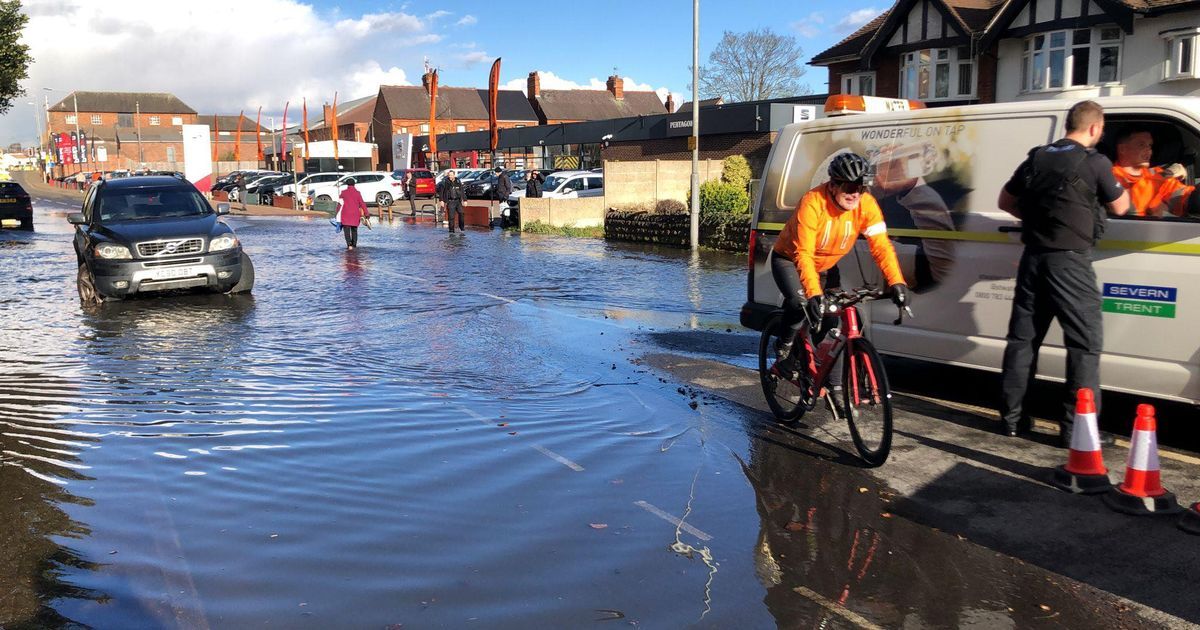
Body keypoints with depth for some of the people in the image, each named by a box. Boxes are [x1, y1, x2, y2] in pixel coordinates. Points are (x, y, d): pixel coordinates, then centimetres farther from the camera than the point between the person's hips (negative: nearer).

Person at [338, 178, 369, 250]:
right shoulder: (357, 193, -2)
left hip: (346, 214, -2)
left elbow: (340, 197, 21)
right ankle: (354, 244, 20)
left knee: (346, 230, -3)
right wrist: (366, 214, -1)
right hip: (355, 214, 2)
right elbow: (362, 204, -5)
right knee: (354, 230, 16)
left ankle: (349, 244, -20)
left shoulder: (344, 192, -2)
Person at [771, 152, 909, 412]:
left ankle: (835, 387, 9)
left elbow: (881, 246, -25)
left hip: (826, 266, 5)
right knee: (800, 302, -33)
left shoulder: (866, 205, -21)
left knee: (832, 321, -2)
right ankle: (785, 347, -4)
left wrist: (896, 282, -39)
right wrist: (814, 293, -49)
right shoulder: (813, 203, -34)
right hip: (789, 260, -5)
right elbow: (803, 254, -37)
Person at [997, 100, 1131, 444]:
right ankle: (1077, 427, -2)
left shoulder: (1037, 158, 8)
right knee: (1085, 343, 0)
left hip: (1033, 257, 6)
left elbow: (1005, 202, 16)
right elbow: (1120, 207, 5)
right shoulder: (1095, 163, -8)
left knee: (1023, 337, 12)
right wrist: (1121, 183, 24)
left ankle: (1011, 417, 17)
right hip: (1069, 260, -6)